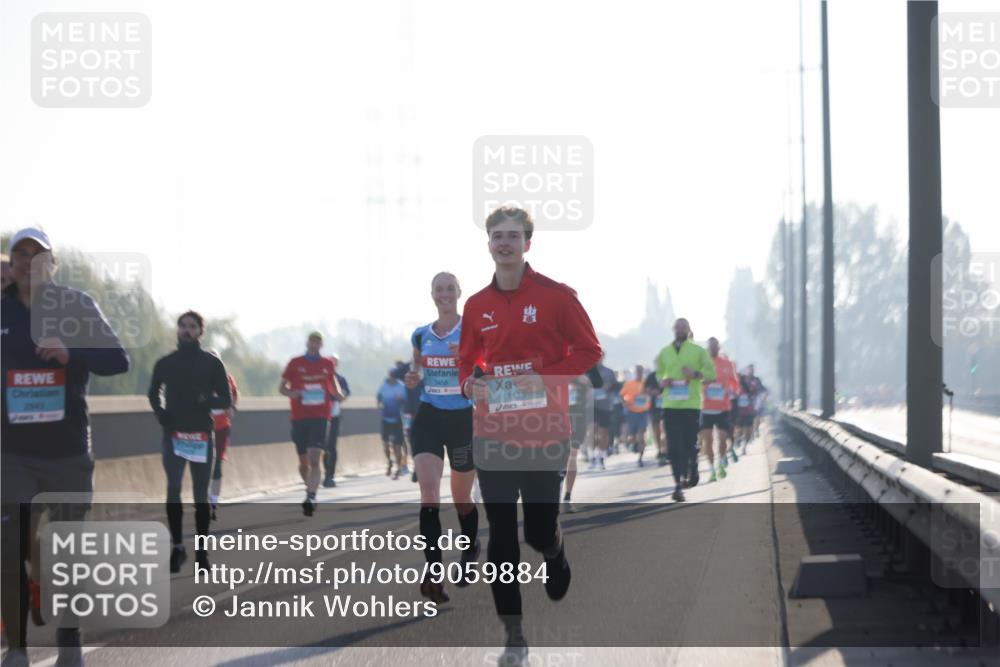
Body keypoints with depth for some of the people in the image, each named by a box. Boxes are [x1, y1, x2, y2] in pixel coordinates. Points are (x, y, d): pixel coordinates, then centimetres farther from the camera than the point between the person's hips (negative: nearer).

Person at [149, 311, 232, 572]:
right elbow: (153, 393, 21)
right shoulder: (165, 363, 7)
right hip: (173, 434, 1)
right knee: (173, 489, -10)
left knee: (201, 494, 3)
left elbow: (226, 400, 3)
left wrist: (205, 400, -17)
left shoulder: (212, 363, 3)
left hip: (202, 435, -1)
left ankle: (201, 551, 10)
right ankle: (177, 547, -1)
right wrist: (160, 412, 0)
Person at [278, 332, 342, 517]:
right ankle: (312, 491, 32)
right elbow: (282, 386, 9)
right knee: (304, 462, 9)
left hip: (320, 416, -1)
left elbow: (333, 384, 21)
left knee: (315, 459, -16)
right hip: (299, 417, 1)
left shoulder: (328, 364, 8)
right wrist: (291, 393, -13)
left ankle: (311, 497, -24)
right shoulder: (295, 363, 5)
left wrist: (338, 394, -1)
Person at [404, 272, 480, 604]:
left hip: (463, 418, -2)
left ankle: (471, 550, 43)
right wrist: (412, 378, -2)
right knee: (428, 492, -18)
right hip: (428, 417, 2)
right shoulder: (421, 336, 6)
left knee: (461, 498, 12)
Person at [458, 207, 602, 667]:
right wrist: (470, 384, -5)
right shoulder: (476, 305, 6)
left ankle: (555, 549, 42)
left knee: (540, 530, 2)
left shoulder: (555, 296, -6)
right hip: (493, 434, 3)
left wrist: (545, 378, -16)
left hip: (546, 434, -3)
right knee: (501, 535, 0)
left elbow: (588, 350, -3)